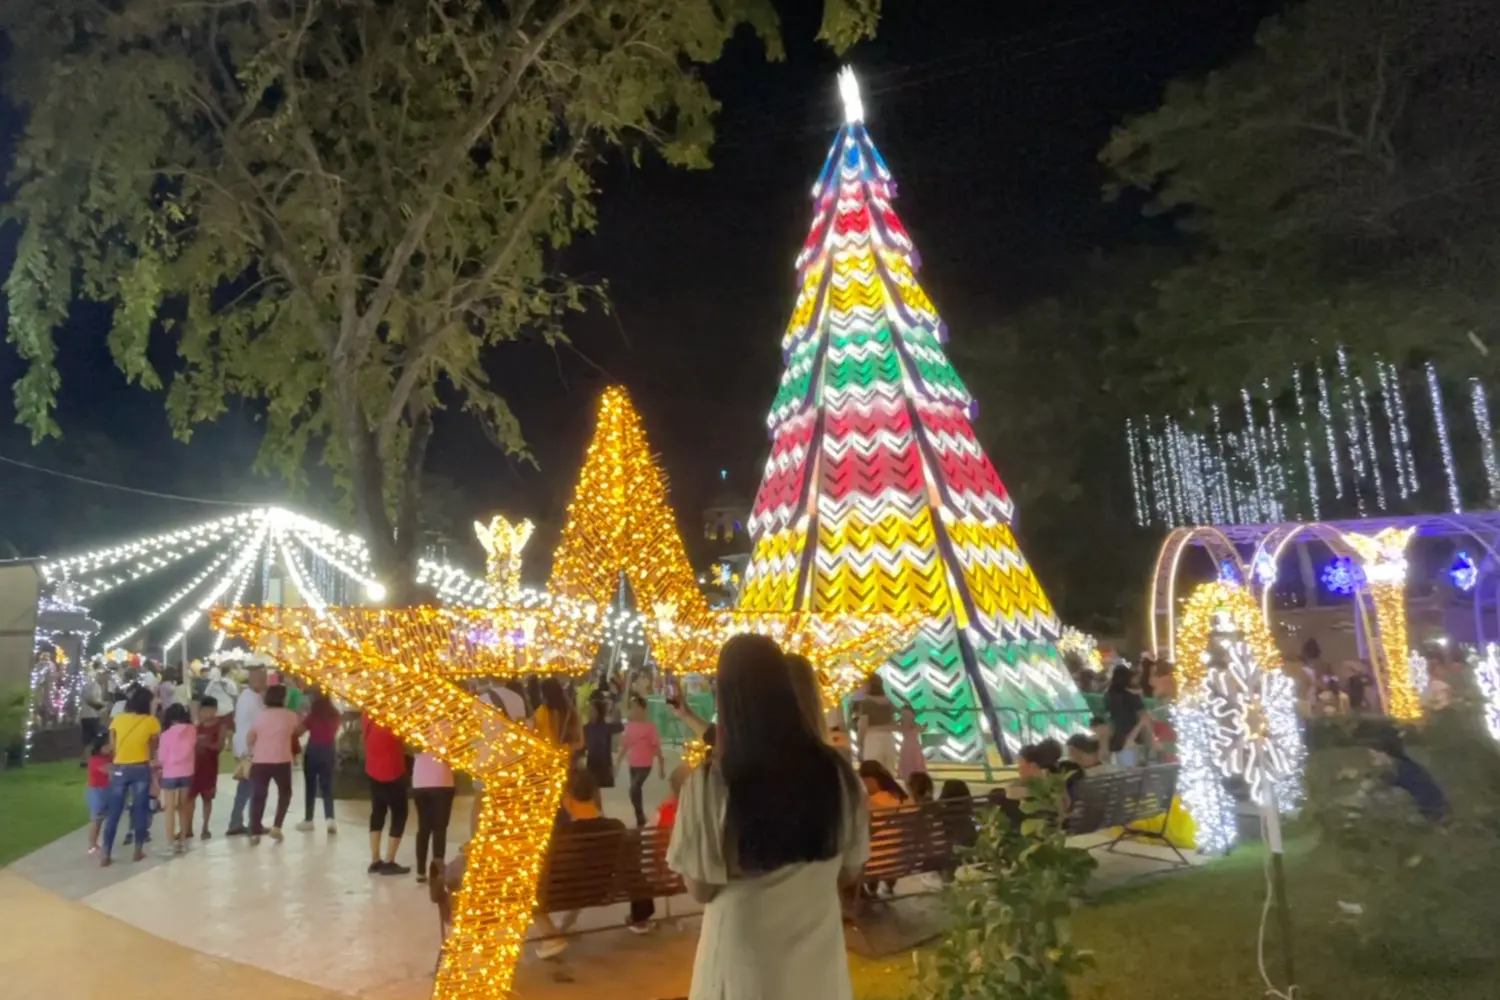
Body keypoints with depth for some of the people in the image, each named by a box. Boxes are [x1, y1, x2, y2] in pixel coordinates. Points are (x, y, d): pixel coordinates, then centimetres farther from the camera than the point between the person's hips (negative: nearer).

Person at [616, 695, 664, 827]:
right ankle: (640, 818, 29)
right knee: (636, 790, 14)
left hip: (645, 765, -6)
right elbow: (625, 745, 11)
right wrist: (617, 763, 11)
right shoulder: (629, 725, 2)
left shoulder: (650, 726, -14)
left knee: (634, 789, -17)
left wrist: (661, 766, -10)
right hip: (632, 765, 6)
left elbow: (656, 747, -11)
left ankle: (640, 817, 1)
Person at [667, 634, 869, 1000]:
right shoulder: (836, 772, -10)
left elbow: (701, 888, -10)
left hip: (743, 965, -2)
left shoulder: (711, 783, -21)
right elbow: (849, 873, 1)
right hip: (819, 960, 3)